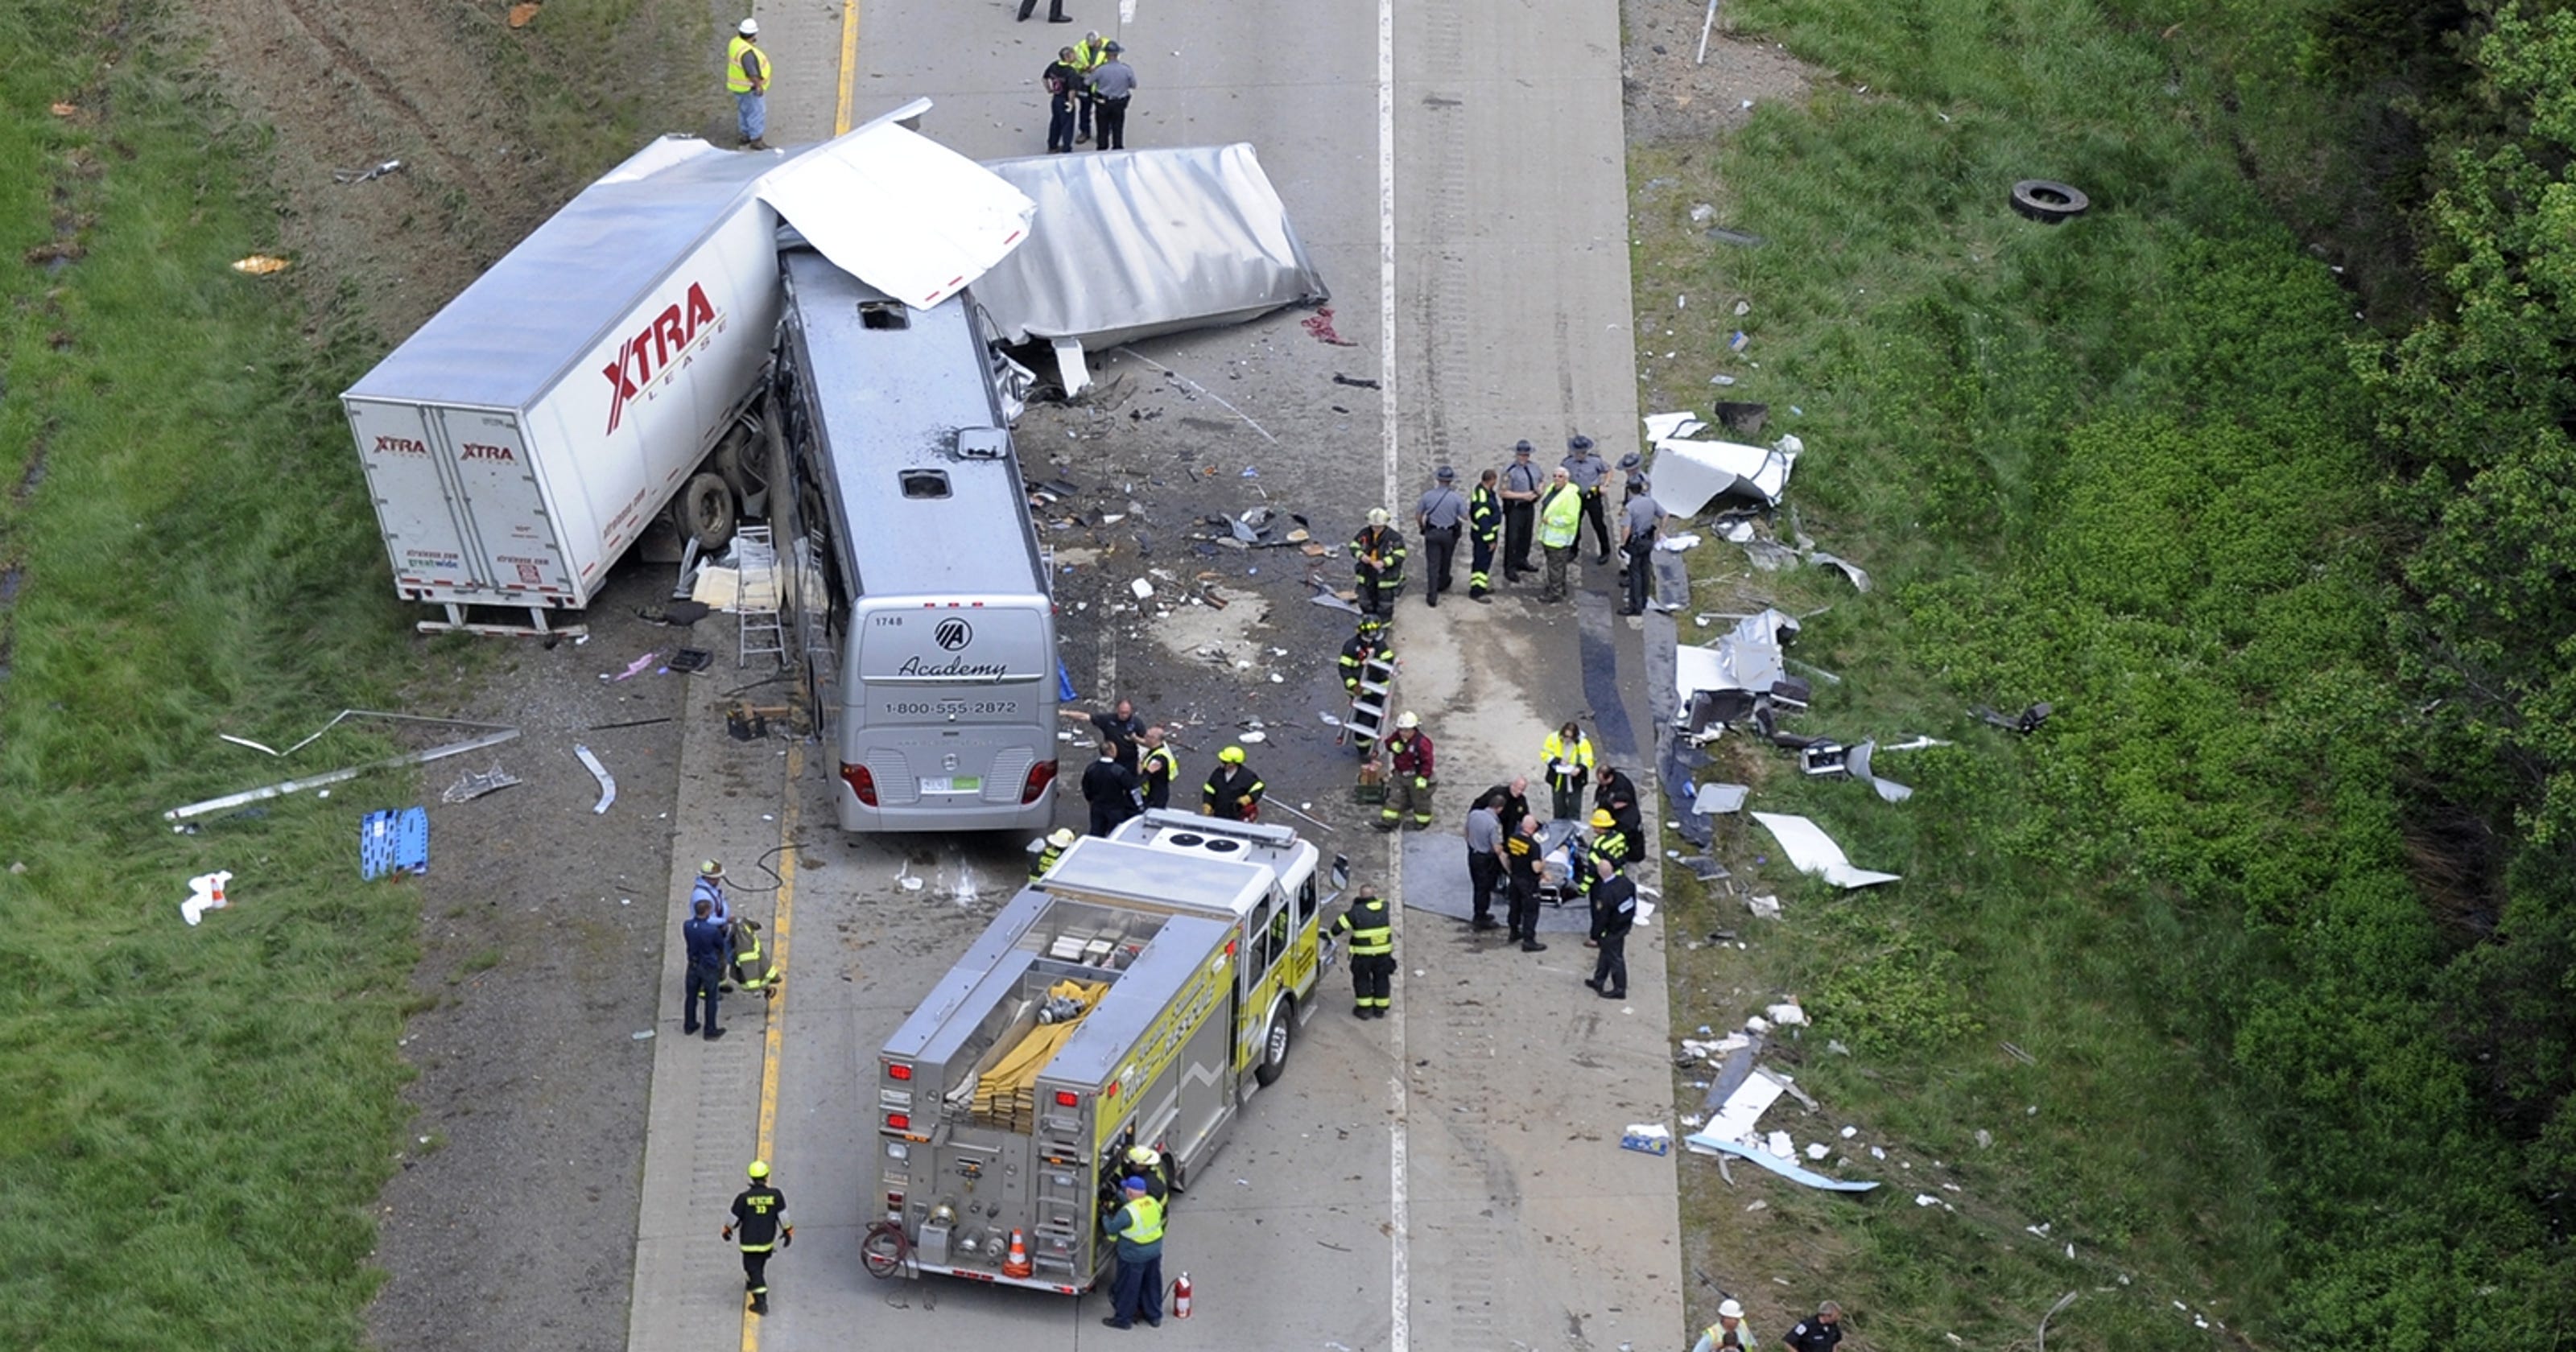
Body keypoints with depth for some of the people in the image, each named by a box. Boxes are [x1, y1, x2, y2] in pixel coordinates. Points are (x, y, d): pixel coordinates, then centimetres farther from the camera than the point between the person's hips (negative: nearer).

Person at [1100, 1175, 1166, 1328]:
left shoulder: (1128, 1212, -26)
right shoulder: (1153, 1203, -6)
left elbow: (1112, 1228, -16)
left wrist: (1105, 1219, 7)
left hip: (1134, 1256, -7)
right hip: (1154, 1252, 7)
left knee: (1128, 1287, 10)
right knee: (1152, 1284, 21)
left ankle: (1123, 1319, 22)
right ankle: (1154, 1316, 33)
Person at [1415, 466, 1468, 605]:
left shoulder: (1428, 496, -9)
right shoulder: (1456, 498, -13)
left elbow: (1418, 515, -1)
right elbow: (1464, 518, -9)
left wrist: (1422, 528, 18)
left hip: (1432, 532, 0)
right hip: (1449, 534, 0)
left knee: (1433, 564, 3)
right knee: (1445, 562, 23)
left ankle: (1432, 595, -2)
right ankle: (1442, 585, 45)